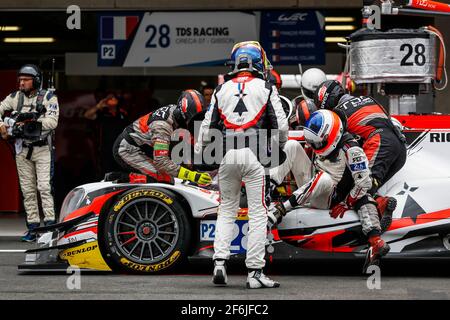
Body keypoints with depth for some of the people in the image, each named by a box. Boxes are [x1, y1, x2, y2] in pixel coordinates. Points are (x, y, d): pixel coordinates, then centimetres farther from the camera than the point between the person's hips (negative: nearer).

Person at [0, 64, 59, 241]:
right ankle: (33, 227, 10)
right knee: (27, 189, 5)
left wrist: (33, 121, -26)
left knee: (44, 186, -14)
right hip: (22, 149, 4)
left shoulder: (48, 97, -6)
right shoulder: (15, 97, 5)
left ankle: (50, 225, -13)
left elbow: (52, 121, -16)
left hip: (42, 148, -4)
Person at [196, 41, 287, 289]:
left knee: (226, 210, 16)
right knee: (258, 214, 1)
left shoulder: (222, 89, 12)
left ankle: (219, 262, 3)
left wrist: (197, 154, 24)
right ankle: (255, 272, 0)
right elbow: (281, 125, 4)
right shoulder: (266, 88, 4)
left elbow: (208, 126, 11)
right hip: (255, 155, -3)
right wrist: (281, 147, 24)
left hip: (227, 156, 3)